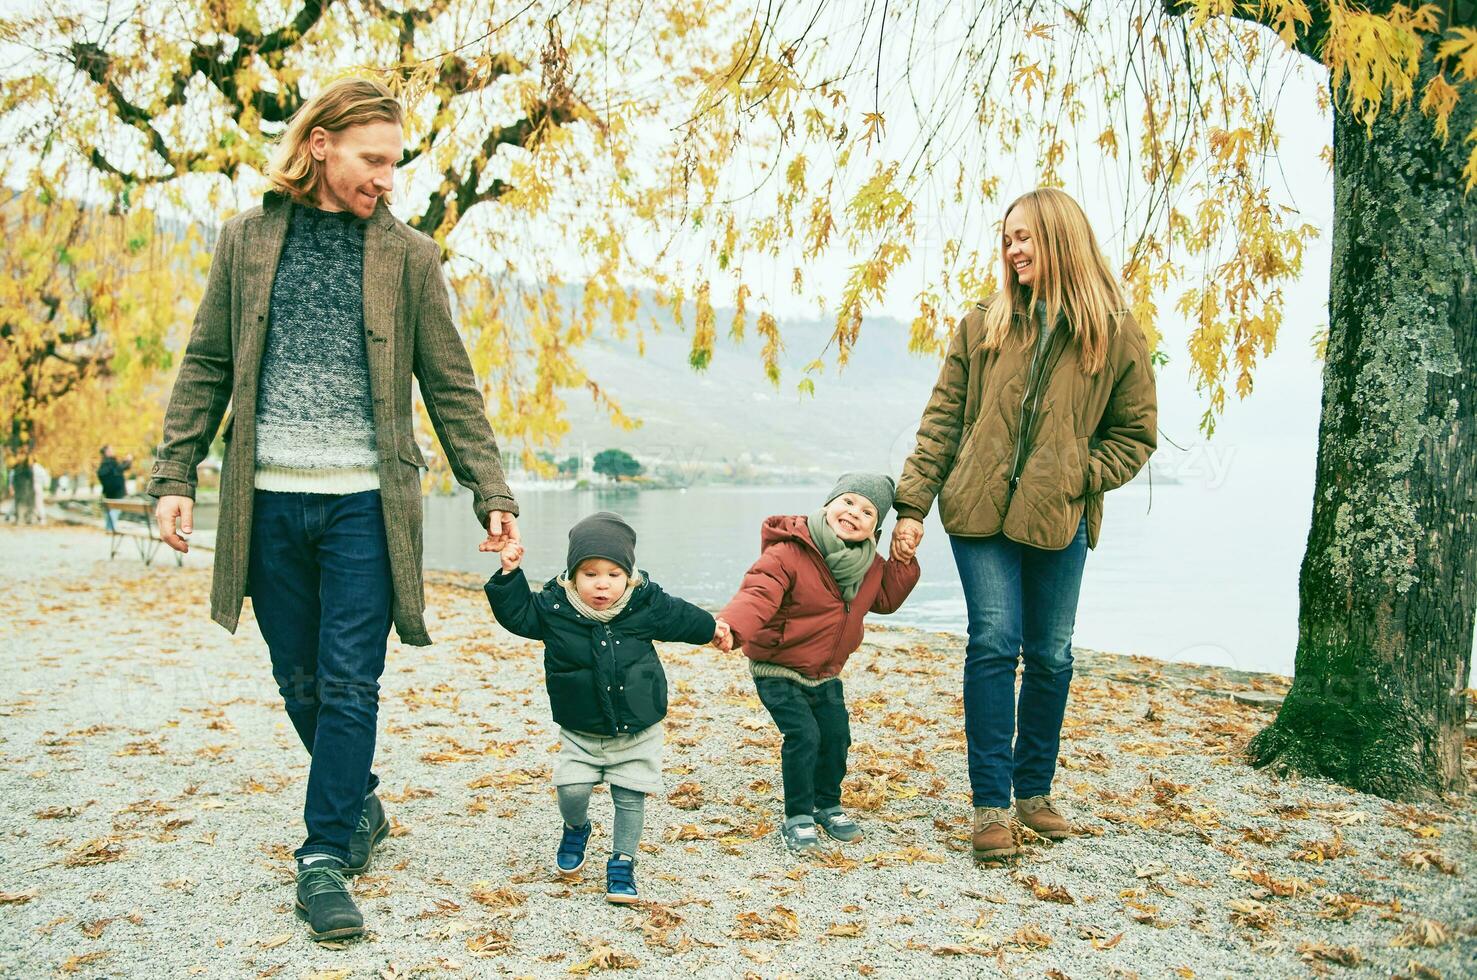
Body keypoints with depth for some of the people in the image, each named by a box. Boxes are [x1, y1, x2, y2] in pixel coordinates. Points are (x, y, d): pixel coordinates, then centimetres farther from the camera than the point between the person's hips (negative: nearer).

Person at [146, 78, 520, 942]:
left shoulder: (408, 255, 3)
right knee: (301, 684, 11)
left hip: (365, 502, -2)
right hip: (269, 500, 2)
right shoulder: (248, 239, 7)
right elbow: (207, 366, 10)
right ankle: (362, 808, 32)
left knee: (350, 685, -2)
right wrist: (176, 474, 2)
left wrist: (492, 494, -1)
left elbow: (452, 387, 4)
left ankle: (326, 857, 9)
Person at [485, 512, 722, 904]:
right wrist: (510, 575, -15)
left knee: (630, 797, 2)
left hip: (638, 730, 0)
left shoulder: (647, 605, -10)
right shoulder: (553, 608, -12)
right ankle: (576, 829, 25)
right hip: (580, 733, 0)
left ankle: (622, 863, 21)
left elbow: (679, 616, 8)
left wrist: (710, 628, 24)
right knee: (572, 788, -10)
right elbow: (516, 613, -1)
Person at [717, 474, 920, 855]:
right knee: (803, 735, -15)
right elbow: (759, 594, -35)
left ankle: (828, 805, 30)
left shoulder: (870, 565, -1)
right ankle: (798, 816, 4)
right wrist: (732, 626, -54)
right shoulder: (789, 552, -25)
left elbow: (886, 599, 13)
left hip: (826, 674, 6)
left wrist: (904, 561, -1)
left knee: (837, 736, 5)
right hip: (777, 670, -6)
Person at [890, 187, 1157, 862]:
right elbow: (941, 421, 4)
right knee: (993, 645, -7)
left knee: (1051, 657, 9)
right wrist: (912, 504, -2)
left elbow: (1135, 435, 7)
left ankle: (1034, 791, 26)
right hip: (981, 514, 0)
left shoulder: (1115, 334, 2)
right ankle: (992, 805, 1)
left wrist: (1078, 477, -9)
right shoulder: (981, 326, 4)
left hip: (1060, 523, 1)